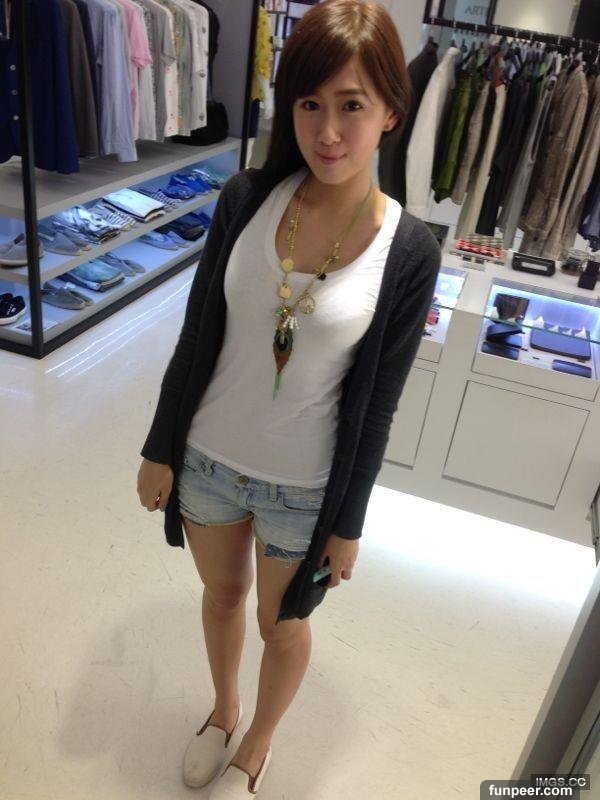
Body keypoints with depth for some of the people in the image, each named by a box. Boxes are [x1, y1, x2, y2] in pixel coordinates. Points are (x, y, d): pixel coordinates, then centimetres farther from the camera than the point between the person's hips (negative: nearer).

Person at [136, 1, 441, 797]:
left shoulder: (409, 250, -17)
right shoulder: (246, 198, -11)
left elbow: (376, 403, -10)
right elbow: (196, 339, -4)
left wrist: (348, 523, -3)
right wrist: (161, 449, 1)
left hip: (305, 486, -2)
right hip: (209, 459, 3)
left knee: (283, 627, 20)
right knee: (222, 593, 26)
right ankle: (223, 713, 58)